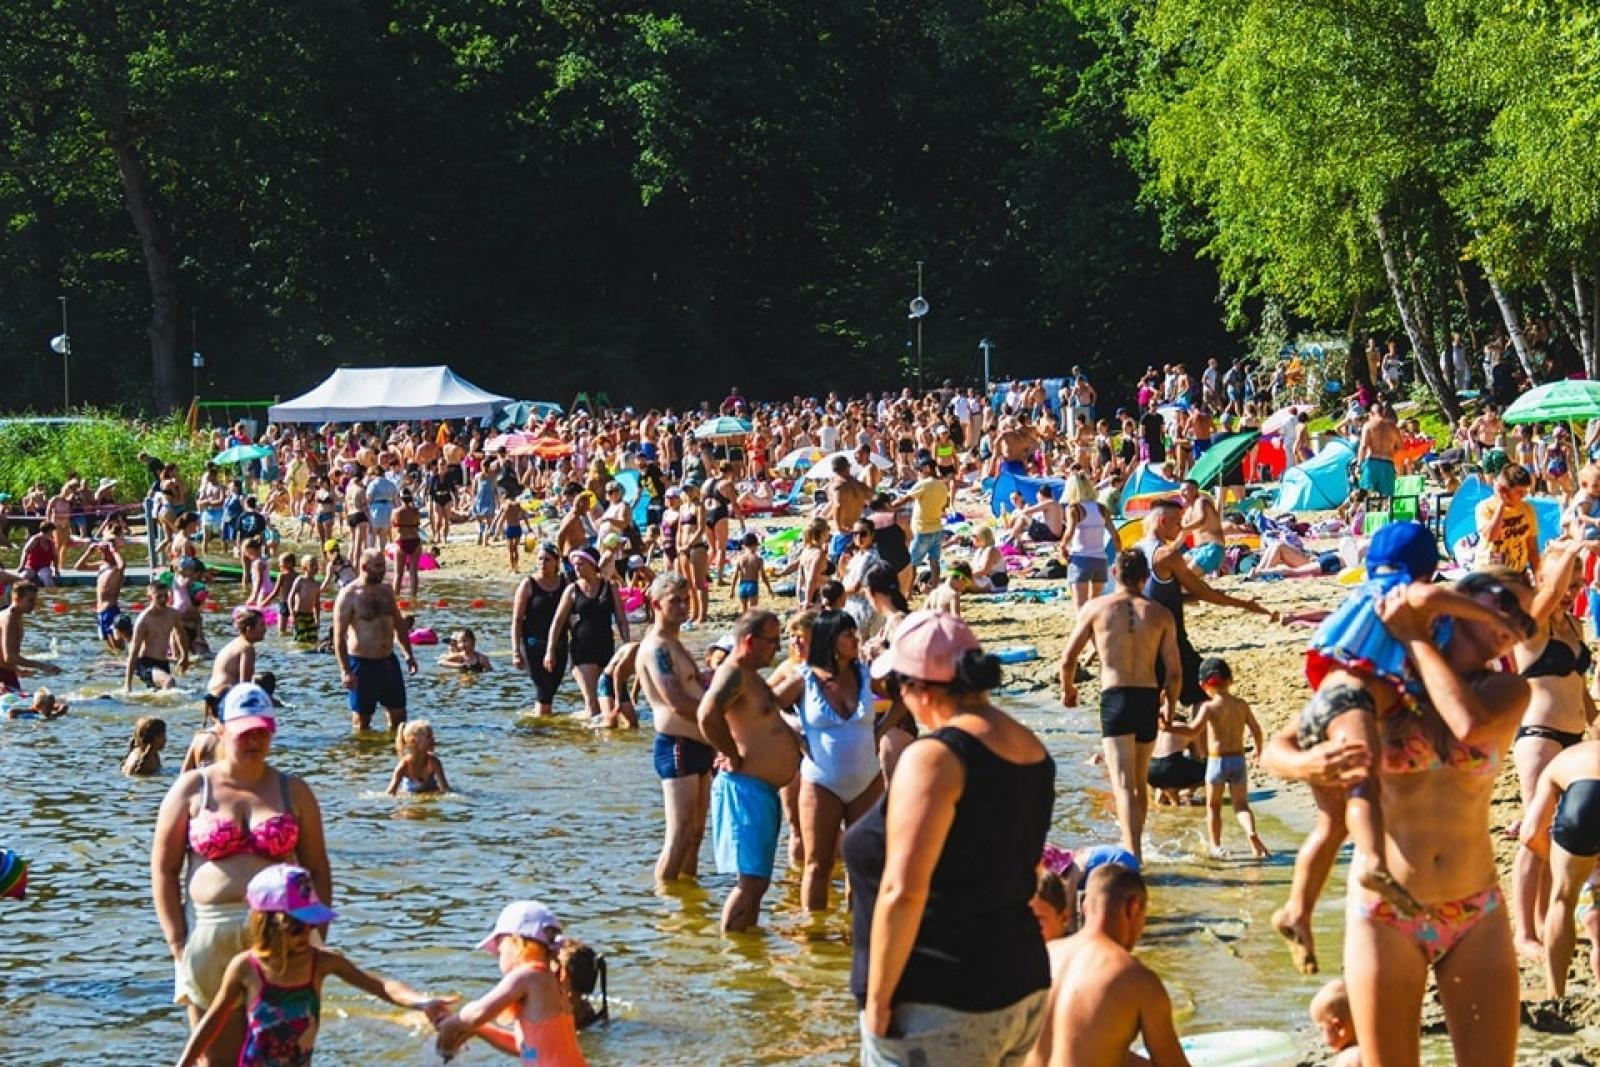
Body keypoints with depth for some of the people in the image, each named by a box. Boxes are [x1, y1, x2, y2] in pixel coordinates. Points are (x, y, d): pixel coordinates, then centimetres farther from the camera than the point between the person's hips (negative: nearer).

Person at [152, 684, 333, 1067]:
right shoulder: (191, 789, 5)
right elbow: (164, 868, 4)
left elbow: (317, 870, 11)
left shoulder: (293, 791, 10)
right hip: (209, 933, -1)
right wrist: (176, 940, -4)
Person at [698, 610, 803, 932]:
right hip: (746, 788, -11)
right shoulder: (733, 674, -17)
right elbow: (707, 714, -36)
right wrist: (734, 756, -24)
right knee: (751, 881, -12)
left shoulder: (751, 676, 16)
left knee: (758, 881, 15)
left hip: (764, 790, 11)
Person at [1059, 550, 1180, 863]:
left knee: (1123, 783, -10)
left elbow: (1068, 658, 3)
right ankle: (1133, 847, 31)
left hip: (1115, 698, -3)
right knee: (1140, 782, 20)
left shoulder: (1095, 608, 2)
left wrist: (1067, 689, 23)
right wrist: (1170, 707, 19)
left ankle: (1133, 855, -24)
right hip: (1149, 698, 3)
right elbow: (1174, 670, 3)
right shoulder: (1161, 614, 6)